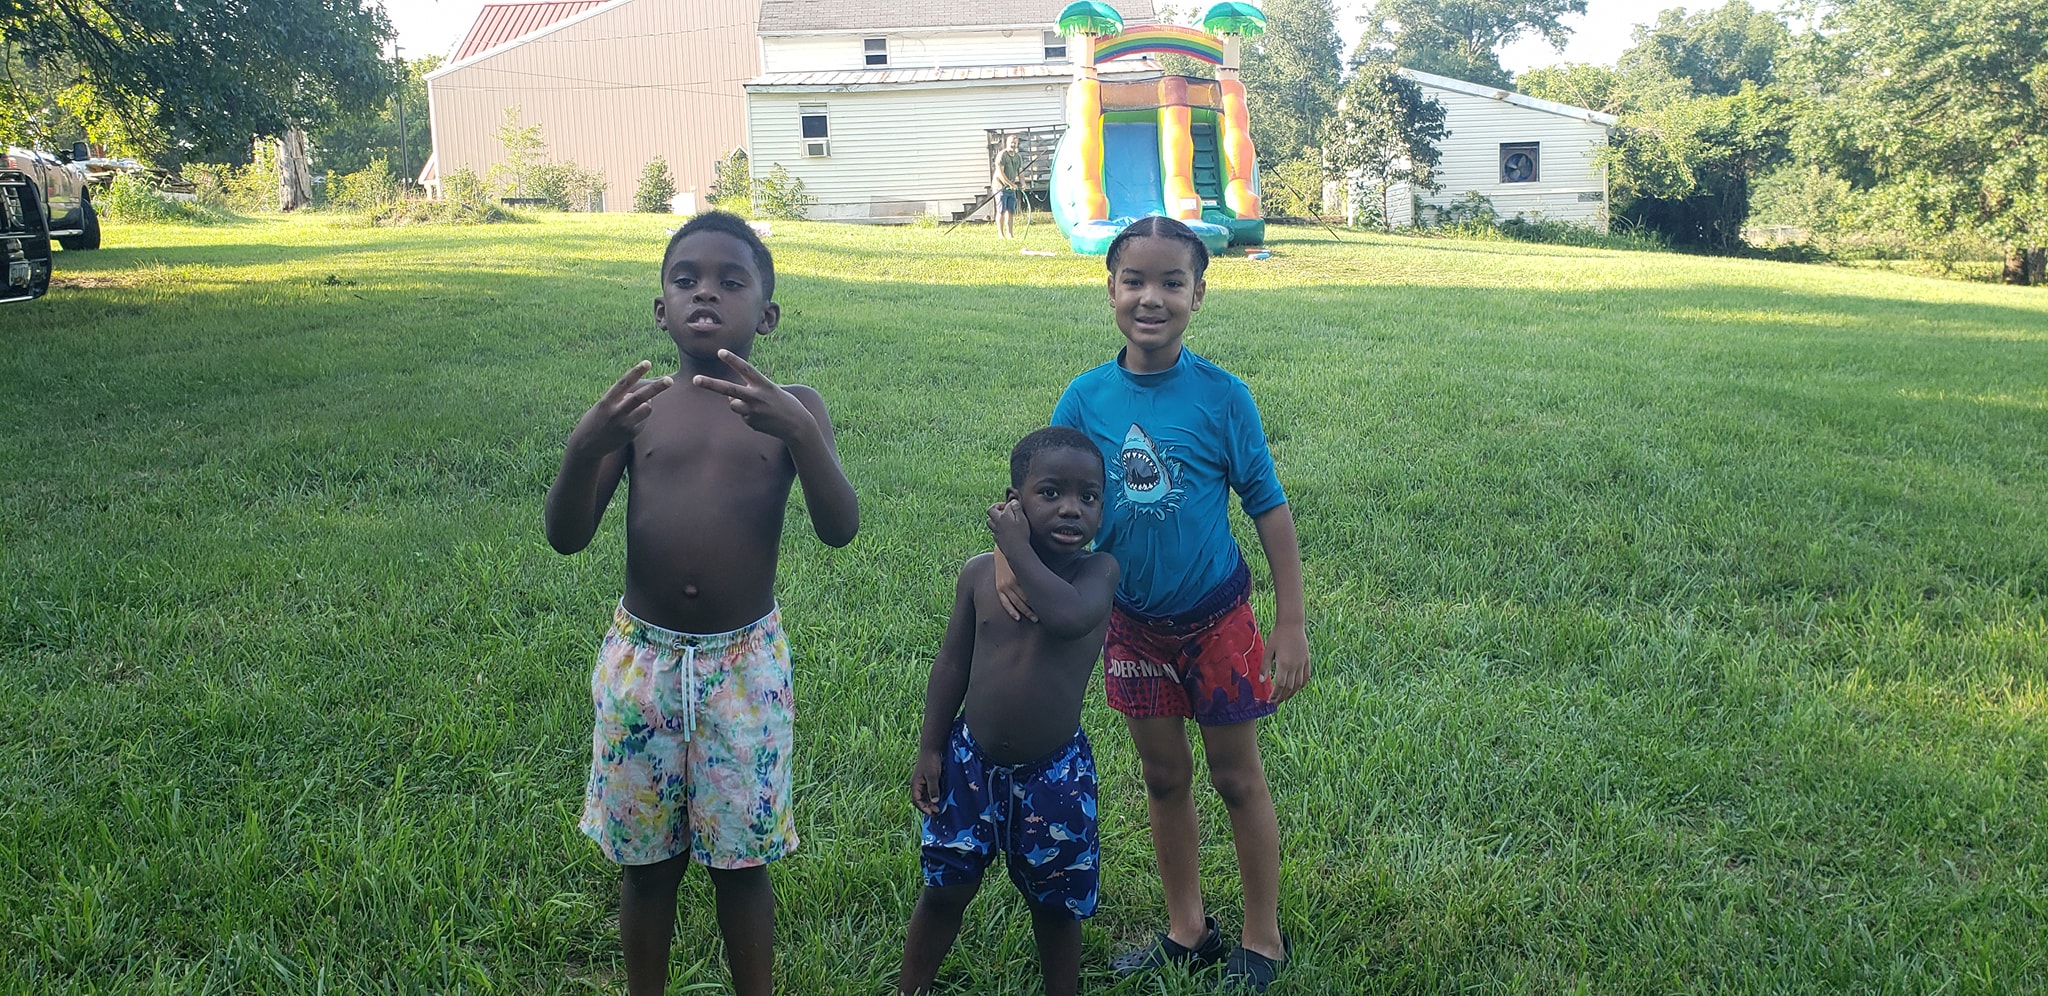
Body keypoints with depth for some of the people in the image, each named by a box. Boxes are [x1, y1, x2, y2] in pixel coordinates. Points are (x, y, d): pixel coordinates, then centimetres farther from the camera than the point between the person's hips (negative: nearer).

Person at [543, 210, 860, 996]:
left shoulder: (789, 407, -3)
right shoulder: (633, 405, 0)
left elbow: (839, 528, -16)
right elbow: (565, 536, -7)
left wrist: (800, 434, -34)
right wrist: (585, 447, -26)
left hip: (746, 665, -1)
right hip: (642, 662, 2)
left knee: (739, 859, 10)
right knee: (647, 858, 15)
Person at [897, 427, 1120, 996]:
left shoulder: (1098, 571, -14)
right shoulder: (980, 573, -5)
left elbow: (1069, 616, -37)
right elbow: (953, 662, 4)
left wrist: (1018, 546, -27)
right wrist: (929, 749, 3)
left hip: (1054, 772, -2)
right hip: (970, 761, 2)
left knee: (1055, 904, 14)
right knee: (945, 889, 14)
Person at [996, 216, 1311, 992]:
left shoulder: (1222, 396, -15)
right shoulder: (1086, 397, -8)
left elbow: (1269, 508, -10)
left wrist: (1291, 623, -10)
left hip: (1214, 618, -3)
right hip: (1132, 623, 3)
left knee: (1237, 776, 10)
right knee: (1163, 777, 16)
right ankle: (1186, 930, 34)